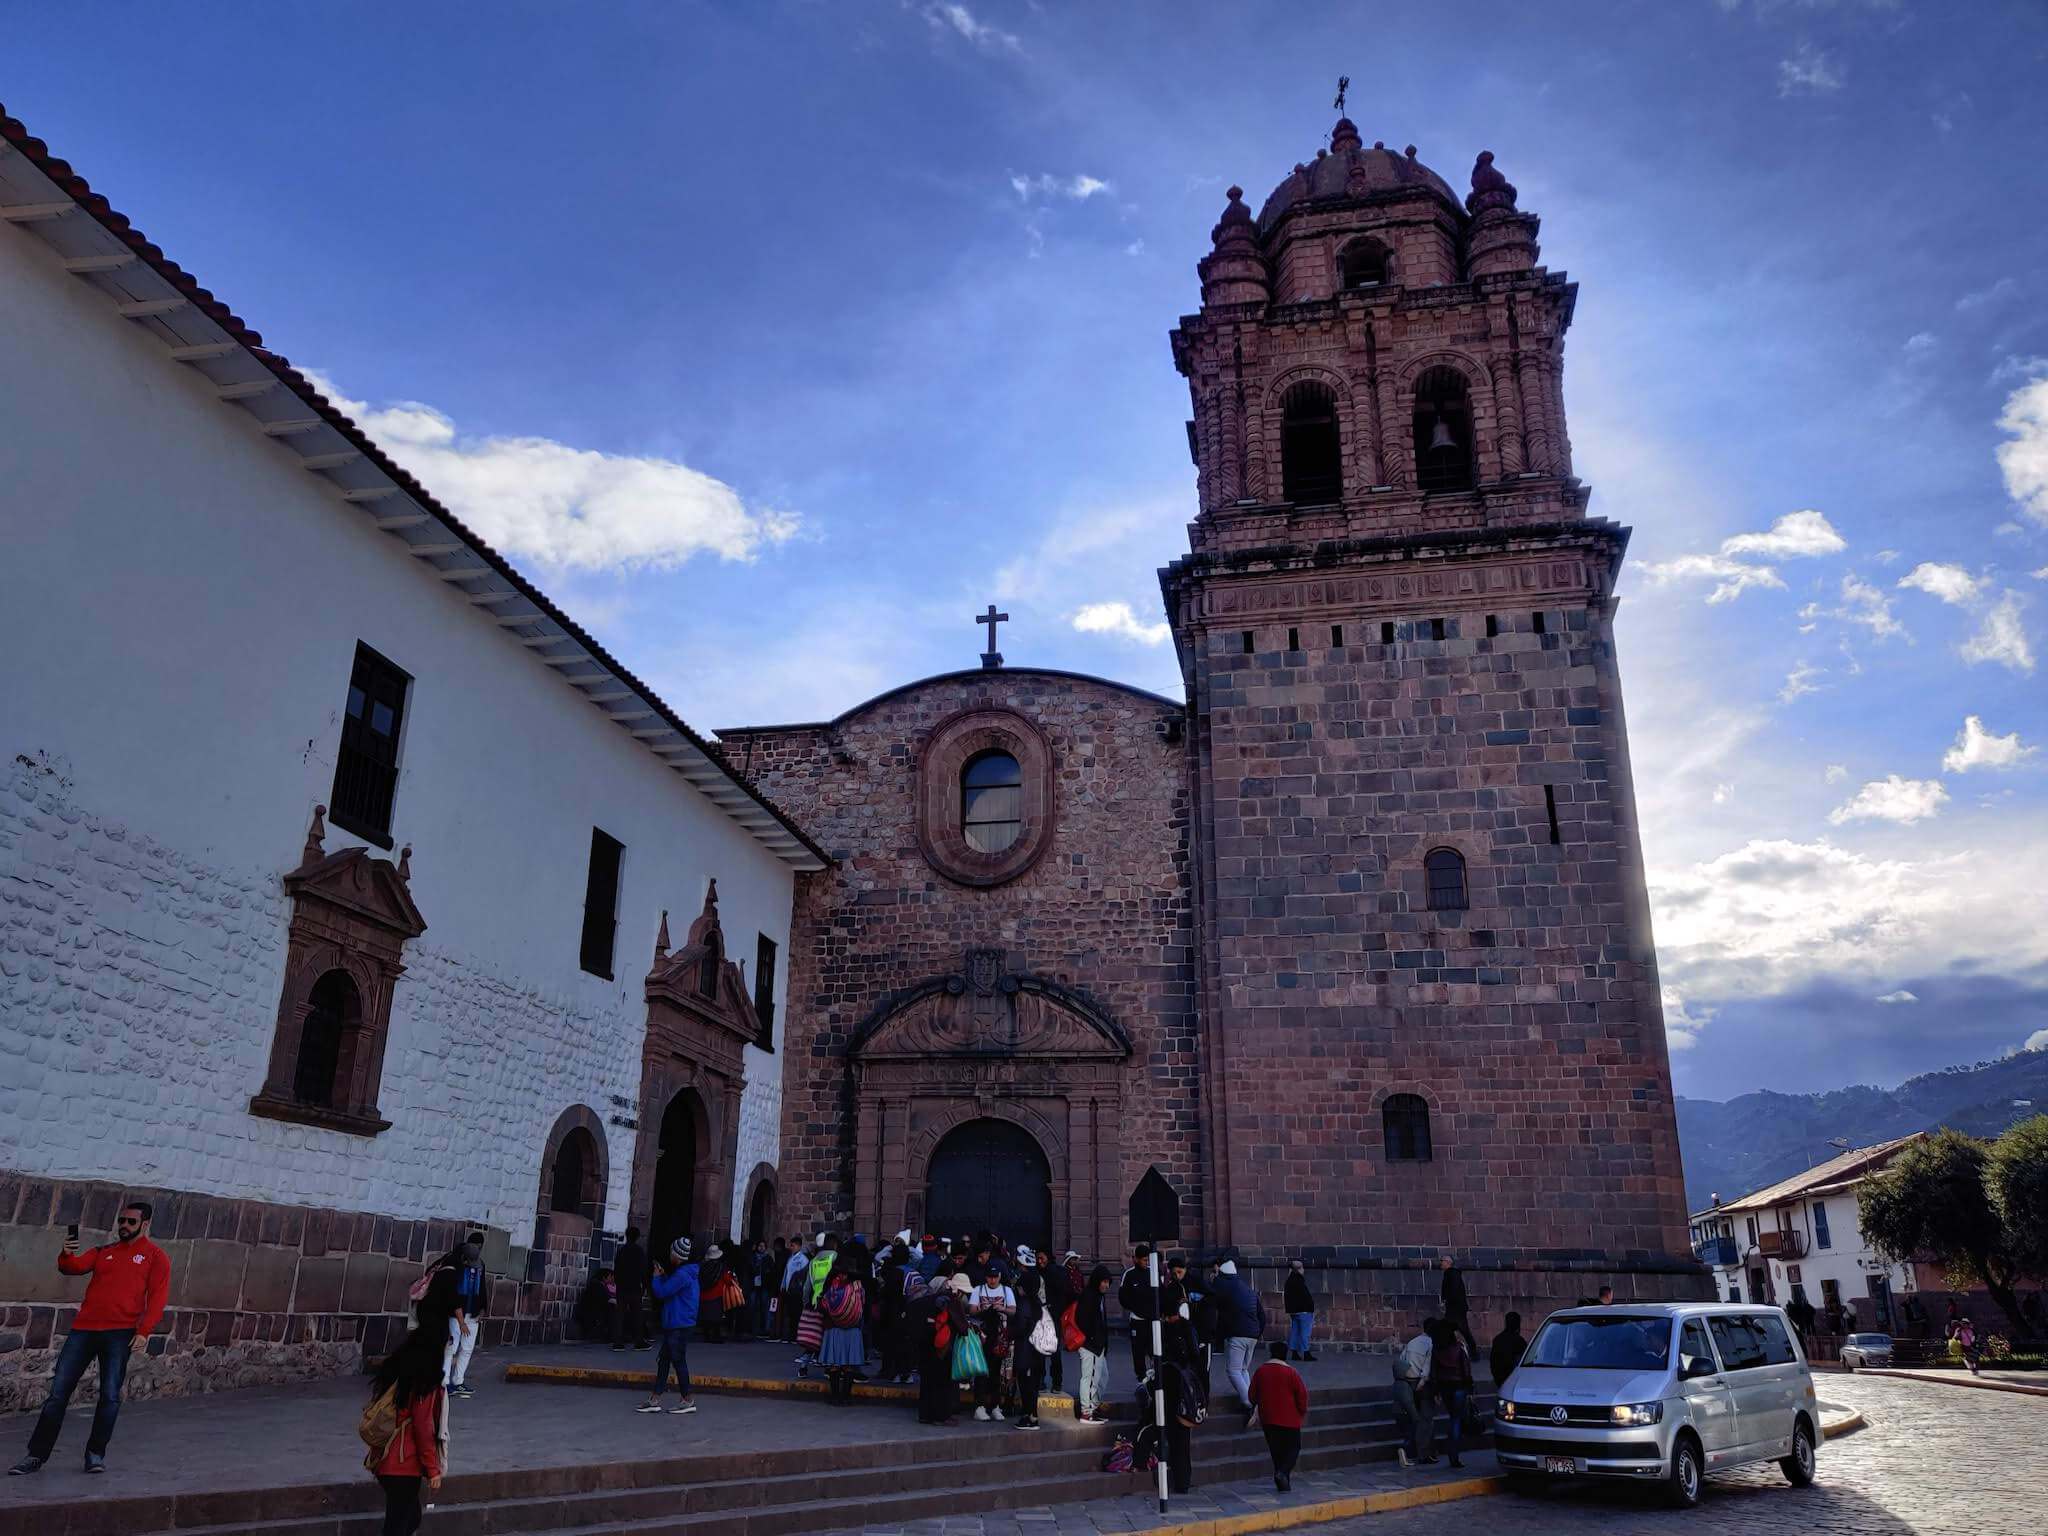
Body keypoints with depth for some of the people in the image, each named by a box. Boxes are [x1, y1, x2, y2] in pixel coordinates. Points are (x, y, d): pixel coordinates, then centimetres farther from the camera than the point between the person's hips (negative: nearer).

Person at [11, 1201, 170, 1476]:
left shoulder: (155, 1256, 5)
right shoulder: (103, 1251, 19)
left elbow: (157, 1297, -3)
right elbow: (74, 1267, 4)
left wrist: (143, 1331, -13)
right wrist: (67, 1254, -18)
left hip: (120, 1333, -4)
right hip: (84, 1329, 4)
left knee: (110, 1396, -5)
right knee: (58, 1392, 3)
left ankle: (95, 1453, 9)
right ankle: (36, 1455, 12)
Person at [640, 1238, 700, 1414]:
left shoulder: (682, 1275, -19)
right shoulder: (688, 1273, 14)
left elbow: (661, 1292, -17)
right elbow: (670, 1289, 19)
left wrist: (657, 1277, -1)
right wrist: (663, 1276, 10)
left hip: (679, 1325, -10)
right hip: (673, 1325, 10)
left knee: (678, 1361, -2)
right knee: (663, 1360, 11)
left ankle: (687, 1400, 6)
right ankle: (655, 1400, 15)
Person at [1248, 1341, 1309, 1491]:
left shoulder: (1260, 1371, 0)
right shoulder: (1291, 1373, -12)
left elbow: (1253, 1395, 7)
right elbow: (1302, 1394, -9)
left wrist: (1257, 1407, 27)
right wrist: (1303, 1411, 9)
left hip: (1268, 1419, 4)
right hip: (1289, 1419, -4)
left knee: (1276, 1450, 14)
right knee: (1293, 1448, 8)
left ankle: (1283, 1483, 15)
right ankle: (1283, 1472, -15)